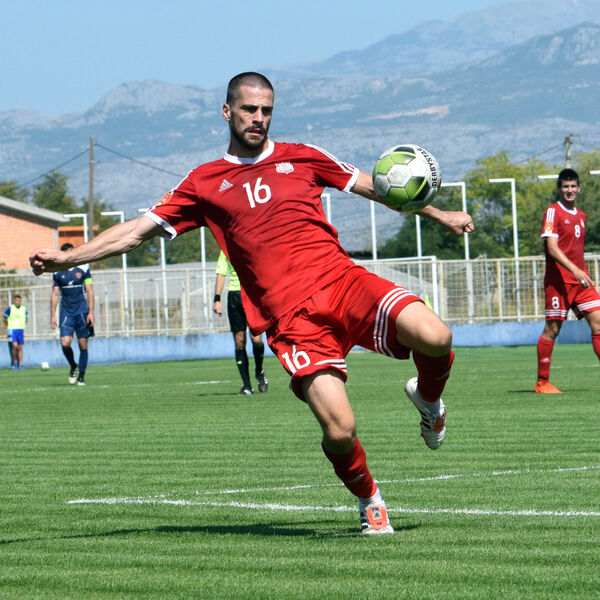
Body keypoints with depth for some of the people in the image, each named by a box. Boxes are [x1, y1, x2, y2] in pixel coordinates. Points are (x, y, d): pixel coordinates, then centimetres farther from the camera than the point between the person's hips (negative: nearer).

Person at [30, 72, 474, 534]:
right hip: (292, 317, -2)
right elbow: (138, 231, 15)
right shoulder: (204, 184, 15)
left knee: (435, 337, -26)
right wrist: (64, 258, 7)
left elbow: (372, 185, 28)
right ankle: (368, 500, 13)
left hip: (343, 281, 2)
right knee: (340, 431, -20)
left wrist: (440, 215, 28)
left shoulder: (301, 158, 18)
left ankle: (428, 396, 11)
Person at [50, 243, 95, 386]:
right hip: (66, 313, 1)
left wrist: (91, 312, -6)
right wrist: (52, 315, 3)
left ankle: (81, 376, 7)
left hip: (82, 312, -1)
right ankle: (73, 367, 13)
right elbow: (54, 294, 9)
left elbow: (89, 291, 2)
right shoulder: (58, 272, 6)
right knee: (65, 343, -14)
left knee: (83, 344, -2)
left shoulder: (83, 268, 2)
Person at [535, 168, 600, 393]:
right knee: (552, 329, -3)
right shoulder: (553, 212, -6)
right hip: (559, 280, -7)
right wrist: (574, 270, -27)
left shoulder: (581, 215, 17)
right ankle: (542, 382, 5)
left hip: (581, 280, 7)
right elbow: (552, 248, -16)